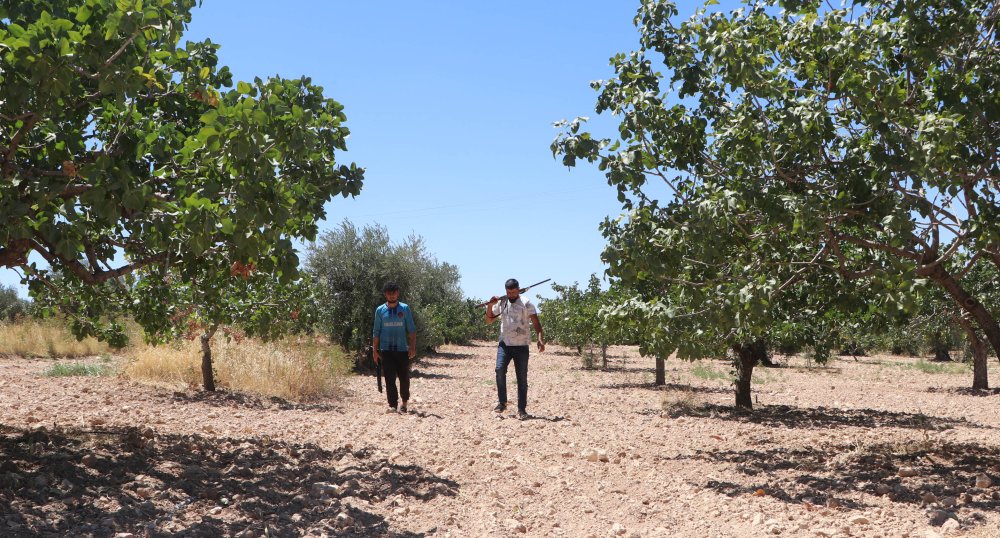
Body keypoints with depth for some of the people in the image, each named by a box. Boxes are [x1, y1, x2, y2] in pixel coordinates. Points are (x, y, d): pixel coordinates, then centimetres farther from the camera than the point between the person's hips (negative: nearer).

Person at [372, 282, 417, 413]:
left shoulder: (405, 309, 2)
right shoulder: (380, 310, 5)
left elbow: (412, 329, 2)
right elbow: (376, 331, 8)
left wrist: (413, 347, -7)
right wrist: (374, 350, 3)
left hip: (402, 349, 0)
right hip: (386, 350, 0)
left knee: (404, 378, 7)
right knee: (389, 378, -4)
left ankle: (404, 402, 23)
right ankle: (392, 405, -3)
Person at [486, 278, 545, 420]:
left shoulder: (526, 304, -5)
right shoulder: (501, 303, 9)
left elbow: (536, 322, -12)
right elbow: (489, 320, 15)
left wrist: (540, 339, -27)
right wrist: (490, 306, -3)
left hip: (521, 346, -3)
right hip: (504, 344, 3)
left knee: (522, 378, 0)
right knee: (500, 369, -16)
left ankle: (522, 409, 8)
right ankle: (502, 402, -1)